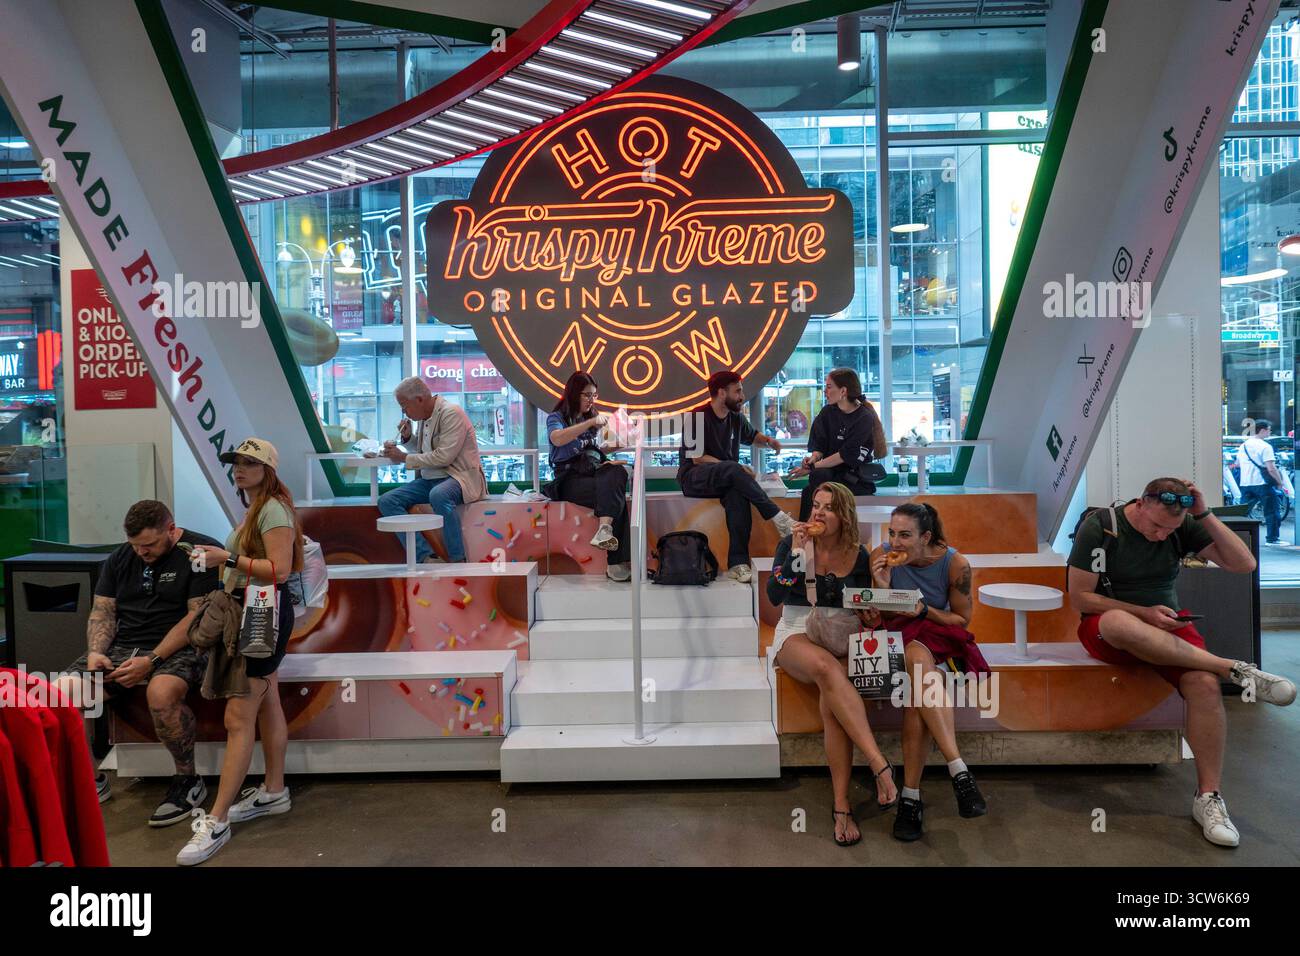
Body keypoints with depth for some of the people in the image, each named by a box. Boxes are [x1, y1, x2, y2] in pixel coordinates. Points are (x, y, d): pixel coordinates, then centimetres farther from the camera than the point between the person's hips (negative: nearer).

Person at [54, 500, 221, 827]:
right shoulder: (120, 558, 15)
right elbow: (102, 611, 14)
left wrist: (152, 660, -20)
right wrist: (96, 652, -6)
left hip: (179, 648, -6)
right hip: (122, 648, 7)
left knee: (161, 693, -37)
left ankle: (188, 779, -13)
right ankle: (91, 779, 7)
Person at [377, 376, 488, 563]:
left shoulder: (451, 413, -13)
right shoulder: (423, 416, 13)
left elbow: (443, 457, -22)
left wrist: (404, 457, -14)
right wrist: (407, 437, 8)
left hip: (459, 476, -9)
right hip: (430, 479, 9)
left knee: (438, 495, -40)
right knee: (386, 501, -8)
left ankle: (457, 560, -27)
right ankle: (426, 557, -19)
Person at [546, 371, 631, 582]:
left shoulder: (591, 418, 25)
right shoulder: (557, 417, 6)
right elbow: (557, 439, -18)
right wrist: (590, 423, -21)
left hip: (594, 473, 5)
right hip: (570, 479, -5)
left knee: (618, 471, -32)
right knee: (615, 494, -31)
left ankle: (606, 528, -48)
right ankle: (617, 562, -36)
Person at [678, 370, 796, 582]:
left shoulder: (736, 417, 13)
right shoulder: (698, 417, -8)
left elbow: (751, 435, 34)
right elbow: (697, 458, -14)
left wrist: (768, 440, 10)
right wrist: (736, 469, -20)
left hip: (726, 481, 5)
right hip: (694, 479, -5)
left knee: (738, 494, -34)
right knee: (732, 469, -37)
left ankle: (738, 563, -38)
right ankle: (778, 518, -34)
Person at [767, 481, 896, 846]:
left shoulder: (859, 556, 6)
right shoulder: (790, 543, 0)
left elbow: (863, 610, 16)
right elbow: (775, 596, -11)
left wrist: (868, 617, -8)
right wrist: (797, 551, -17)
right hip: (797, 635, -1)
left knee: (831, 698, -33)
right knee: (826, 667, -39)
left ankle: (841, 804, -30)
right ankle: (880, 765, -39)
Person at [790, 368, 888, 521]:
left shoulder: (865, 418, -10)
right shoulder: (827, 412, 8)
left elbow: (845, 455, -16)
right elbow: (818, 445, 5)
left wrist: (812, 467, -18)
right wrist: (813, 457, -19)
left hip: (858, 480, -4)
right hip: (831, 472, 4)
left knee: (809, 493, -30)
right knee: (819, 475, -33)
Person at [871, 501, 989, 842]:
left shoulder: (954, 563, -11)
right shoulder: (882, 556, -9)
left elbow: (962, 619, -1)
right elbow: (880, 617, -1)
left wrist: (924, 611, -19)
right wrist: (883, 587, -22)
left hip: (939, 637, 0)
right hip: (897, 636, 0)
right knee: (919, 670, -36)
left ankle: (911, 797, -31)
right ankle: (959, 772, -39)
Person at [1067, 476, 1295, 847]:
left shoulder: (1184, 526, -1)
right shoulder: (1098, 527, -11)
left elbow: (1244, 564, -5)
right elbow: (1079, 598, -11)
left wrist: (1205, 515, -12)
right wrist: (1145, 614, -19)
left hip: (1168, 627, 3)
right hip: (1107, 627, -3)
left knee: (1205, 684, -28)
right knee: (1121, 623, -41)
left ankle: (1208, 797, -18)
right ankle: (1236, 669, -28)